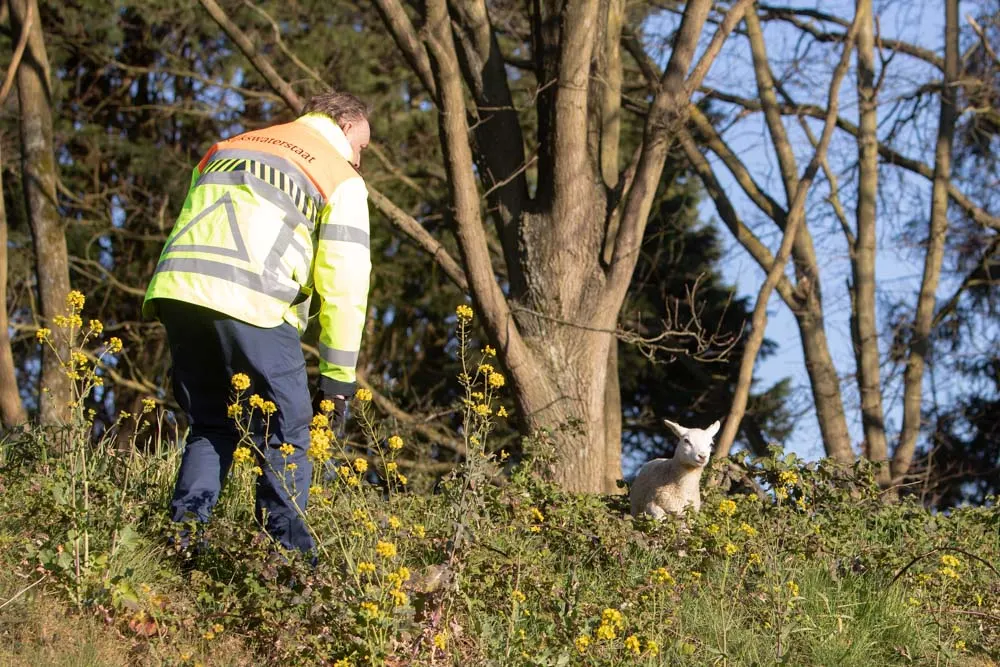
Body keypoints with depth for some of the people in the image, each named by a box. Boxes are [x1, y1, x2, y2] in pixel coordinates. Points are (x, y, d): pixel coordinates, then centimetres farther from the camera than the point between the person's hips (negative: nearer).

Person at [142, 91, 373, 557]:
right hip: (250, 301, -5)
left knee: (211, 424, 18)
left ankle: (184, 539, 8)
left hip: (176, 286, 5)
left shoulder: (228, 147, 32)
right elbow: (344, 282, 8)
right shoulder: (342, 181, 14)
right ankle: (286, 548, -2)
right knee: (285, 427, 4)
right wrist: (338, 377, 11)